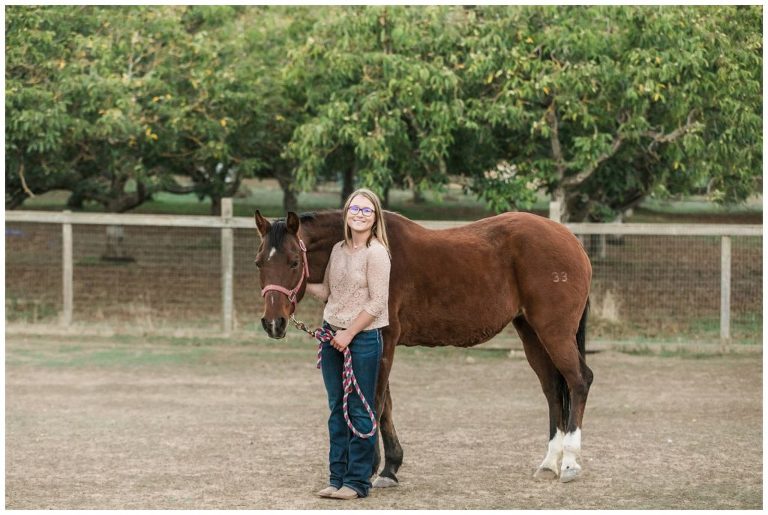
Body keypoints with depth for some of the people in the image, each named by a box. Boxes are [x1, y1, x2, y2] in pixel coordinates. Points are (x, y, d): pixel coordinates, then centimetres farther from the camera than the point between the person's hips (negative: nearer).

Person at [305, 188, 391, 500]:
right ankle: (337, 477, 19)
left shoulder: (376, 252, -12)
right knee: (337, 410, 12)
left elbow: (377, 302, -15)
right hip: (333, 336, 7)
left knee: (360, 412, -1)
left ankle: (358, 481, 5)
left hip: (362, 338, -7)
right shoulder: (338, 250, 9)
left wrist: (349, 333, -15)